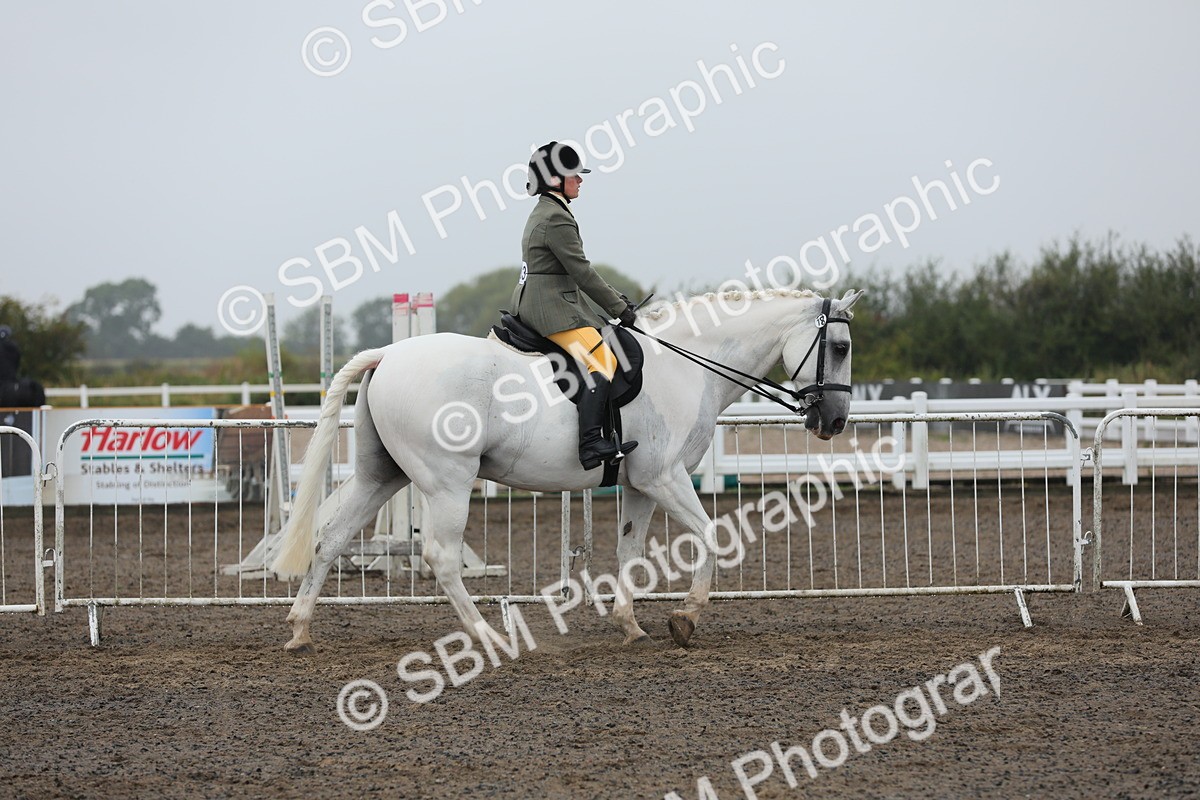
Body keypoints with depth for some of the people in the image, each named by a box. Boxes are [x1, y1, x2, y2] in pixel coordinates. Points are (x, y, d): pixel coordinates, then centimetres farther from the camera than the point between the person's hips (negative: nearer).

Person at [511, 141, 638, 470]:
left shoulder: (544, 213, 20)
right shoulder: (557, 219, -14)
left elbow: (575, 272, 23)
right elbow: (582, 271, -15)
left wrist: (618, 301, 19)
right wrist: (619, 307, -7)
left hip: (531, 303, 11)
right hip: (551, 307, -11)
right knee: (604, 361, -22)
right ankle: (591, 444, -35)